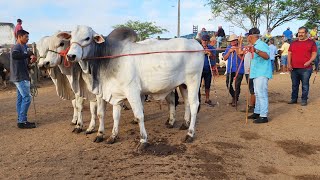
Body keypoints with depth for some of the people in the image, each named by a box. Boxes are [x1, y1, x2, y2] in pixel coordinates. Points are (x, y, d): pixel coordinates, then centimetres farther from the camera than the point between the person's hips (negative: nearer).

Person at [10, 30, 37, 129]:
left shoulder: (23, 47, 16)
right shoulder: (17, 47, -12)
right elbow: (15, 55, -34)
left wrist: (30, 60, 1)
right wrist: (29, 54, -29)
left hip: (22, 77, 10)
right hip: (20, 77, -10)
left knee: (21, 99, 12)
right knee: (26, 98, -9)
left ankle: (21, 120, 19)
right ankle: (22, 121, -3)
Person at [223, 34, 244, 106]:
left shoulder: (240, 47, -5)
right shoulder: (228, 48, 8)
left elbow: (242, 58, -13)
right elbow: (225, 58, 4)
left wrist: (237, 51, -22)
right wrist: (229, 51, -9)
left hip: (239, 69, -5)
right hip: (230, 69, 5)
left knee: (237, 85, -5)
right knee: (228, 84, 10)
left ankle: (235, 100, 12)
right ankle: (234, 97, 32)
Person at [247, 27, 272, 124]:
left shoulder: (261, 45, -15)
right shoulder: (255, 45, 17)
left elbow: (267, 56, -34)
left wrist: (256, 51, -47)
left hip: (262, 74, -11)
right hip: (256, 73, 11)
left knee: (262, 94, -10)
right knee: (257, 94, 17)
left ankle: (264, 116, -6)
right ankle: (257, 112, 27)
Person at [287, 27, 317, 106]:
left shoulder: (311, 42, 4)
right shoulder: (293, 43, 14)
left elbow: (314, 54, 1)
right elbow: (289, 54, 14)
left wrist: (309, 62, -16)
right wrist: (289, 64, 1)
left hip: (306, 69, -3)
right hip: (294, 69, 3)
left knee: (305, 85, 2)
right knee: (294, 85, 10)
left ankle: (304, 100, 11)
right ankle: (294, 99, 20)